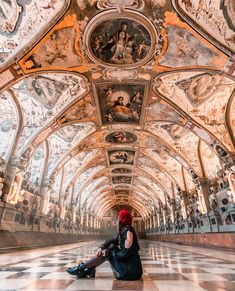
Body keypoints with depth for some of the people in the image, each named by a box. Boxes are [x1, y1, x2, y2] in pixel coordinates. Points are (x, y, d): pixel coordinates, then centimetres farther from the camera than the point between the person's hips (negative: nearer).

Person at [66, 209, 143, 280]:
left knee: (106, 253, -5)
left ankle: (81, 268, 6)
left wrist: (108, 253, -13)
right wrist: (101, 248, -7)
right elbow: (111, 240, 9)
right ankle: (89, 270, 4)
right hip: (126, 261, 8)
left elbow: (126, 253, -23)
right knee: (111, 246, 5)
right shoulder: (122, 230, 5)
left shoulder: (128, 231, -21)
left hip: (130, 269, -8)